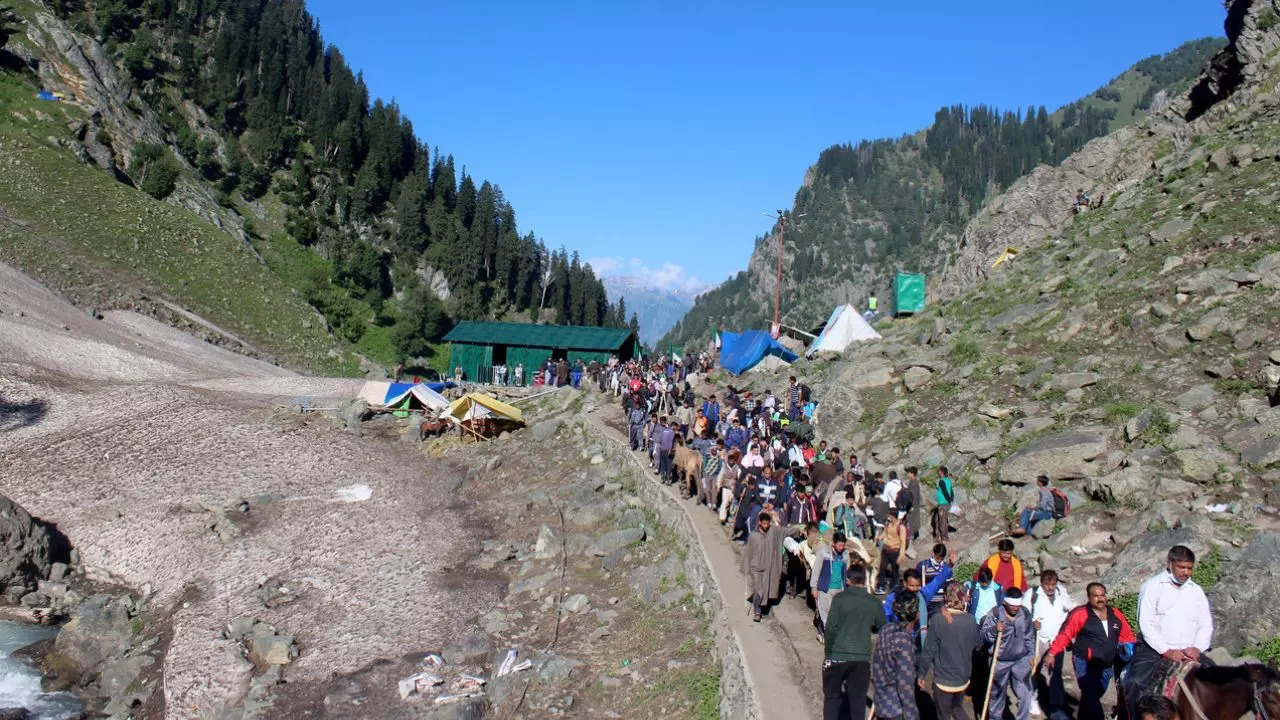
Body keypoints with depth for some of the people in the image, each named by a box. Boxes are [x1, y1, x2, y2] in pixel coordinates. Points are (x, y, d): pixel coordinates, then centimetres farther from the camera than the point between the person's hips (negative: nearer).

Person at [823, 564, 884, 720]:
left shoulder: (840, 598, -8)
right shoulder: (873, 602, -1)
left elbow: (830, 628, -11)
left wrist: (827, 652, 0)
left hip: (837, 656, -2)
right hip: (862, 658, 2)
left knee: (832, 696, 12)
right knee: (858, 699, 10)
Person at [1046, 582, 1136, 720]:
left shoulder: (1116, 615, 6)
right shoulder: (1079, 615, -11)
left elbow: (1127, 636, 15)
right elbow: (1065, 635, -12)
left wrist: (1131, 649, -3)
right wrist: (1052, 653, -17)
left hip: (1106, 666, 6)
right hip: (1085, 663, -6)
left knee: (1092, 697, 17)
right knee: (1091, 697, -14)